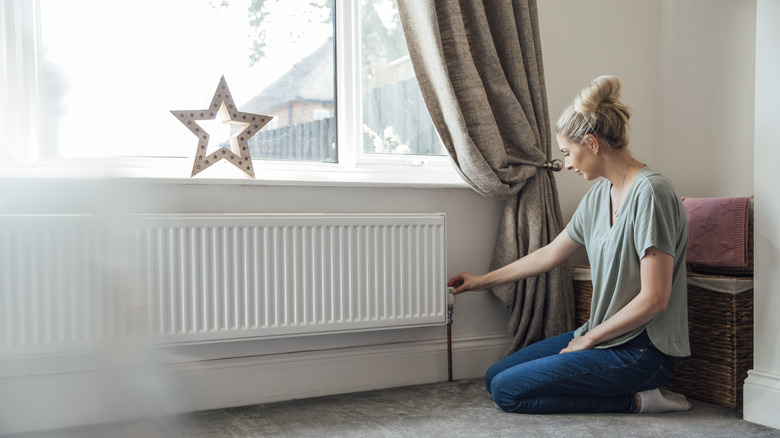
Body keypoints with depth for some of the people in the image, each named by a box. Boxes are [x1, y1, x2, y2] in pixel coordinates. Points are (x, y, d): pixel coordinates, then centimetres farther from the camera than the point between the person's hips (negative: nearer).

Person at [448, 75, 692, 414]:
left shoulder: (650, 193, -19)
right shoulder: (599, 194, 8)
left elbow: (654, 299, -23)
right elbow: (550, 254, 18)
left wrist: (588, 338, -11)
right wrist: (483, 281, 25)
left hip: (639, 351, -9)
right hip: (604, 336, 9)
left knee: (507, 390, -11)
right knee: (495, 376, 10)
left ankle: (635, 400, -4)